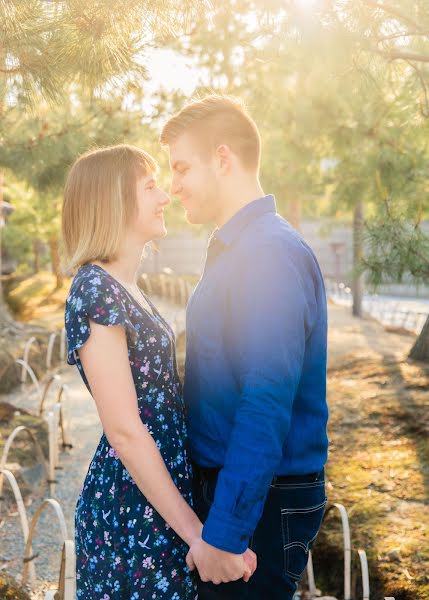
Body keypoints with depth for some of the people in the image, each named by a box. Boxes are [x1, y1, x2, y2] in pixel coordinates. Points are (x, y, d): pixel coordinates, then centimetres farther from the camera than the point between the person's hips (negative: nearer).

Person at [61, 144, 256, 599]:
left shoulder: (125, 287, 10)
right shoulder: (94, 289, -20)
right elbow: (124, 430, -23)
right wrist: (197, 532, -21)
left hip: (162, 494, 9)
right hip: (132, 510, -9)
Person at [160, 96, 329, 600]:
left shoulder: (270, 254, -20)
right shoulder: (231, 250, 12)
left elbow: (267, 408, -27)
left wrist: (224, 531, -26)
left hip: (261, 502, -9)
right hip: (218, 481, 9)